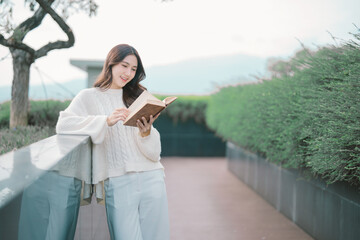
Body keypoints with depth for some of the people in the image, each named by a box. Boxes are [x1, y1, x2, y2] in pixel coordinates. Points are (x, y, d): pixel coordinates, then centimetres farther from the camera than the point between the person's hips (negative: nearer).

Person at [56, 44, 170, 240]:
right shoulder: (90, 97, 8)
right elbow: (63, 124, -12)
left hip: (151, 179, 4)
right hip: (117, 183, -3)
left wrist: (146, 132, -12)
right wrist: (107, 121, -19)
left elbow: (154, 153, 11)